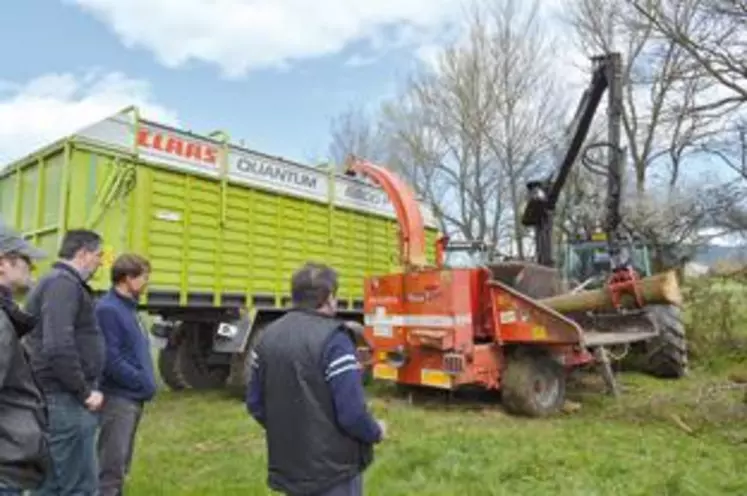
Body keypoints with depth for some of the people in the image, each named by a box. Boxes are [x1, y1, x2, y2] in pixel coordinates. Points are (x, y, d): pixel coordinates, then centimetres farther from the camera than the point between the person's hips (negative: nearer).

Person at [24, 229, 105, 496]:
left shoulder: (55, 281, 16)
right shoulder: (64, 283, -16)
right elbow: (58, 347, -27)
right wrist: (85, 392, -17)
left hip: (60, 396, 11)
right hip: (66, 398, -10)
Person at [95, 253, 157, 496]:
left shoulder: (129, 307, 11)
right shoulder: (108, 309, -17)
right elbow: (110, 359, -23)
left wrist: (147, 382, 7)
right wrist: (143, 382, -14)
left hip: (133, 398, 9)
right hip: (118, 398, -9)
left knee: (121, 465, 19)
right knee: (111, 467, -2)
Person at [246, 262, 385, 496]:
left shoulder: (267, 336, 0)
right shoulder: (333, 339, -22)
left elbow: (255, 403, 6)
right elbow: (351, 413, -24)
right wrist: (376, 432, -3)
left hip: (288, 466, 7)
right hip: (333, 468, -6)